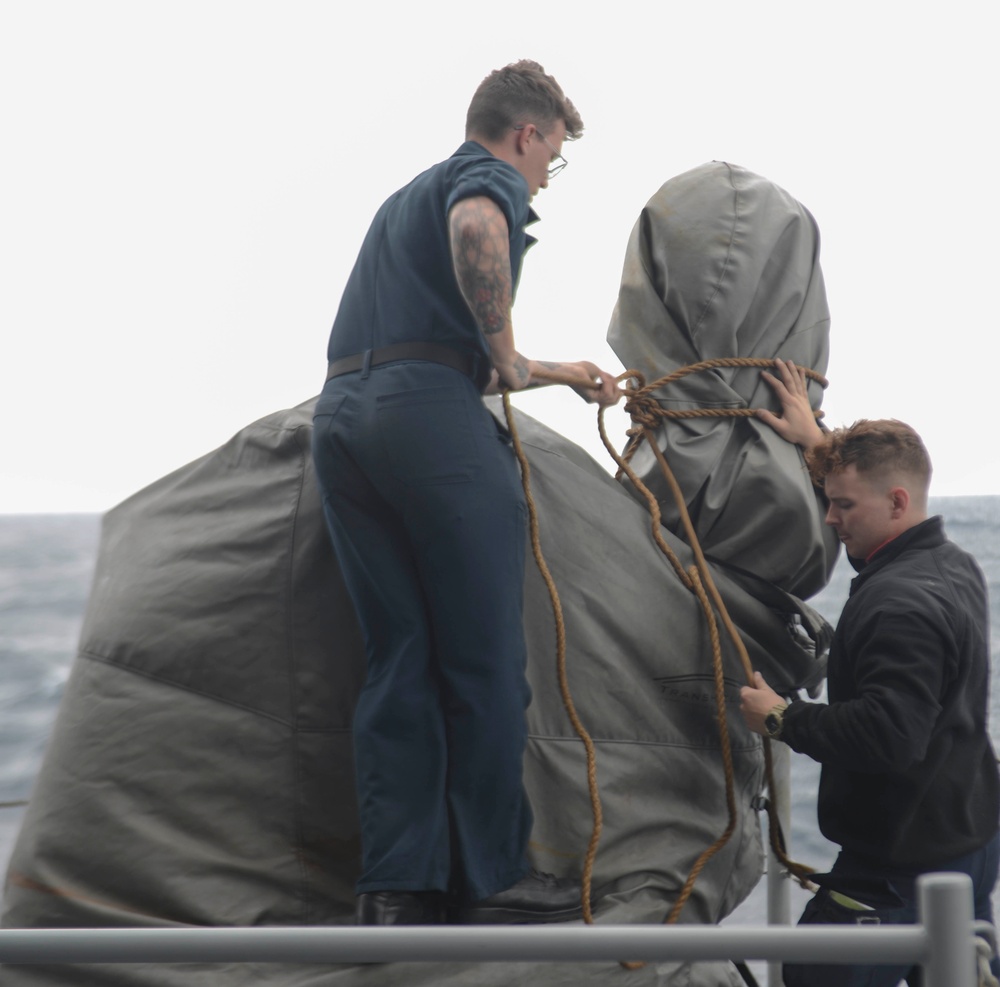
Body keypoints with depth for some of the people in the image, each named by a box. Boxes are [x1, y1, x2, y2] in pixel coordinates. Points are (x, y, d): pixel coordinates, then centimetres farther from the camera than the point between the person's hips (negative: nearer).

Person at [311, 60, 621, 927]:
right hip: (432, 418, -8)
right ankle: (493, 880, 4)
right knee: (485, 662, -1)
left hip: (341, 414, 8)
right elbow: (476, 228, -23)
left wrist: (557, 374, 48)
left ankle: (397, 887, 5)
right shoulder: (493, 178, 4)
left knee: (398, 660, 9)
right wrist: (506, 354, -11)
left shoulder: (405, 198, 32)